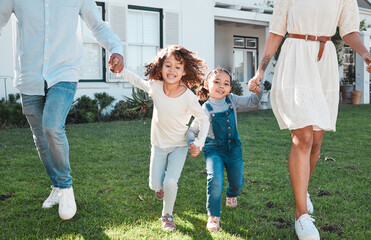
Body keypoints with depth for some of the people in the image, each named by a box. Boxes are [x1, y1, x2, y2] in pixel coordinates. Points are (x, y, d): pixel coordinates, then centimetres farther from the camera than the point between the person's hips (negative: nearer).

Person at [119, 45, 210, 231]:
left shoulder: (189, 97, -23)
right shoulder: (155, 87, -15)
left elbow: (203, 119, -12)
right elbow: (137, 81, 6)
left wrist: (199, 142, -22)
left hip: (179, 146, -3)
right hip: (159, 144, 3)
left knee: (170, 183, -13)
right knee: (155, 184, 6)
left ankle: (167, 215, 16)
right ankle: (160, 186, 47)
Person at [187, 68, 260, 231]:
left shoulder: (232, 100, -6)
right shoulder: (205, 110, -15)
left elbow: (252, 102, -8)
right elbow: (192, 131, -8)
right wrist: (192, 147, -25)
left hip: (233, 147, 4)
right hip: (214, 150, -4)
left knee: (237, 182, 10)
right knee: (215, 179, -25)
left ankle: (231, 195, 49)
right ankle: (213, 215, -5)